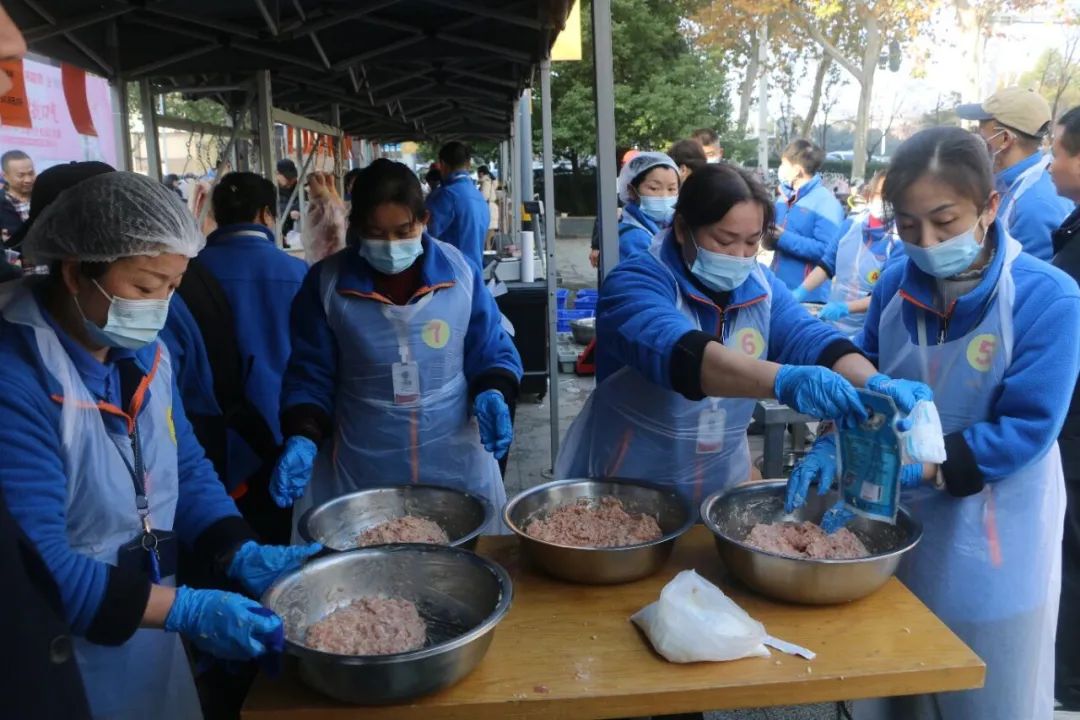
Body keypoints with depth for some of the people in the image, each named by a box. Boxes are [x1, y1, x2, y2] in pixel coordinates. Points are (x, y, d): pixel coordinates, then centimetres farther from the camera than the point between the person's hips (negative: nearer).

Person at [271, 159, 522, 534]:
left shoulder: (461, 271, -3)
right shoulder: (326, 282, -4)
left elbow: (492, 353, 4)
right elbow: (310, 375, 1)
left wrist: (492, 395, -14)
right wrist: (303, 439, -13)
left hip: (455, 464, 1)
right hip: (360, 470, 0)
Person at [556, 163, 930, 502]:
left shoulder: (762, 287, 0)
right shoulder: (635, 283, -20)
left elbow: (815, 341, -14)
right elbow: (679, 353, -38)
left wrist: (875, 385, -34)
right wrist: (783, 380, -52)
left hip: (724, 486, 5)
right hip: (624, 490, -5)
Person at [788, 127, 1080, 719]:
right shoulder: (896, 285, -5)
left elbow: (1027, 430, -21)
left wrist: (915, 468, -29)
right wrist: (834, 445, -15)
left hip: (992, 543, -4)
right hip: (900, 521, 4)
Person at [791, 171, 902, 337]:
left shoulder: (900, 243, -15)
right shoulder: (851, 224, -1)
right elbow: (826, 265, 5)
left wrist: (845, 307, -29)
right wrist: (800, 292, -7)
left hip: (865, 333, -4)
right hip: (829, 323, 4)